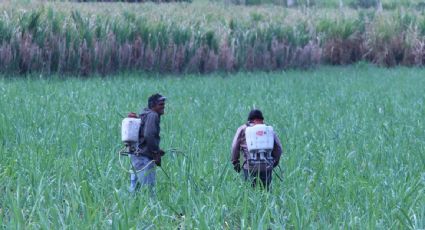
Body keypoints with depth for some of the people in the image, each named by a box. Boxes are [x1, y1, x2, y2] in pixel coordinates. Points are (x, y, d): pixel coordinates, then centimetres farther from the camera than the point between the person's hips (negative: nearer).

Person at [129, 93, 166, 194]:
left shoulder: (144, 115, 20)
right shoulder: (153, 115, -11)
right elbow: (149, 136, -23)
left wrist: (156, 151, 17)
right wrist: (156, 153, -15)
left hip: (136, 155, 10)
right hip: (144, 157, -10)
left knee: (134, 188, 12)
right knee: (148, 187, -12)